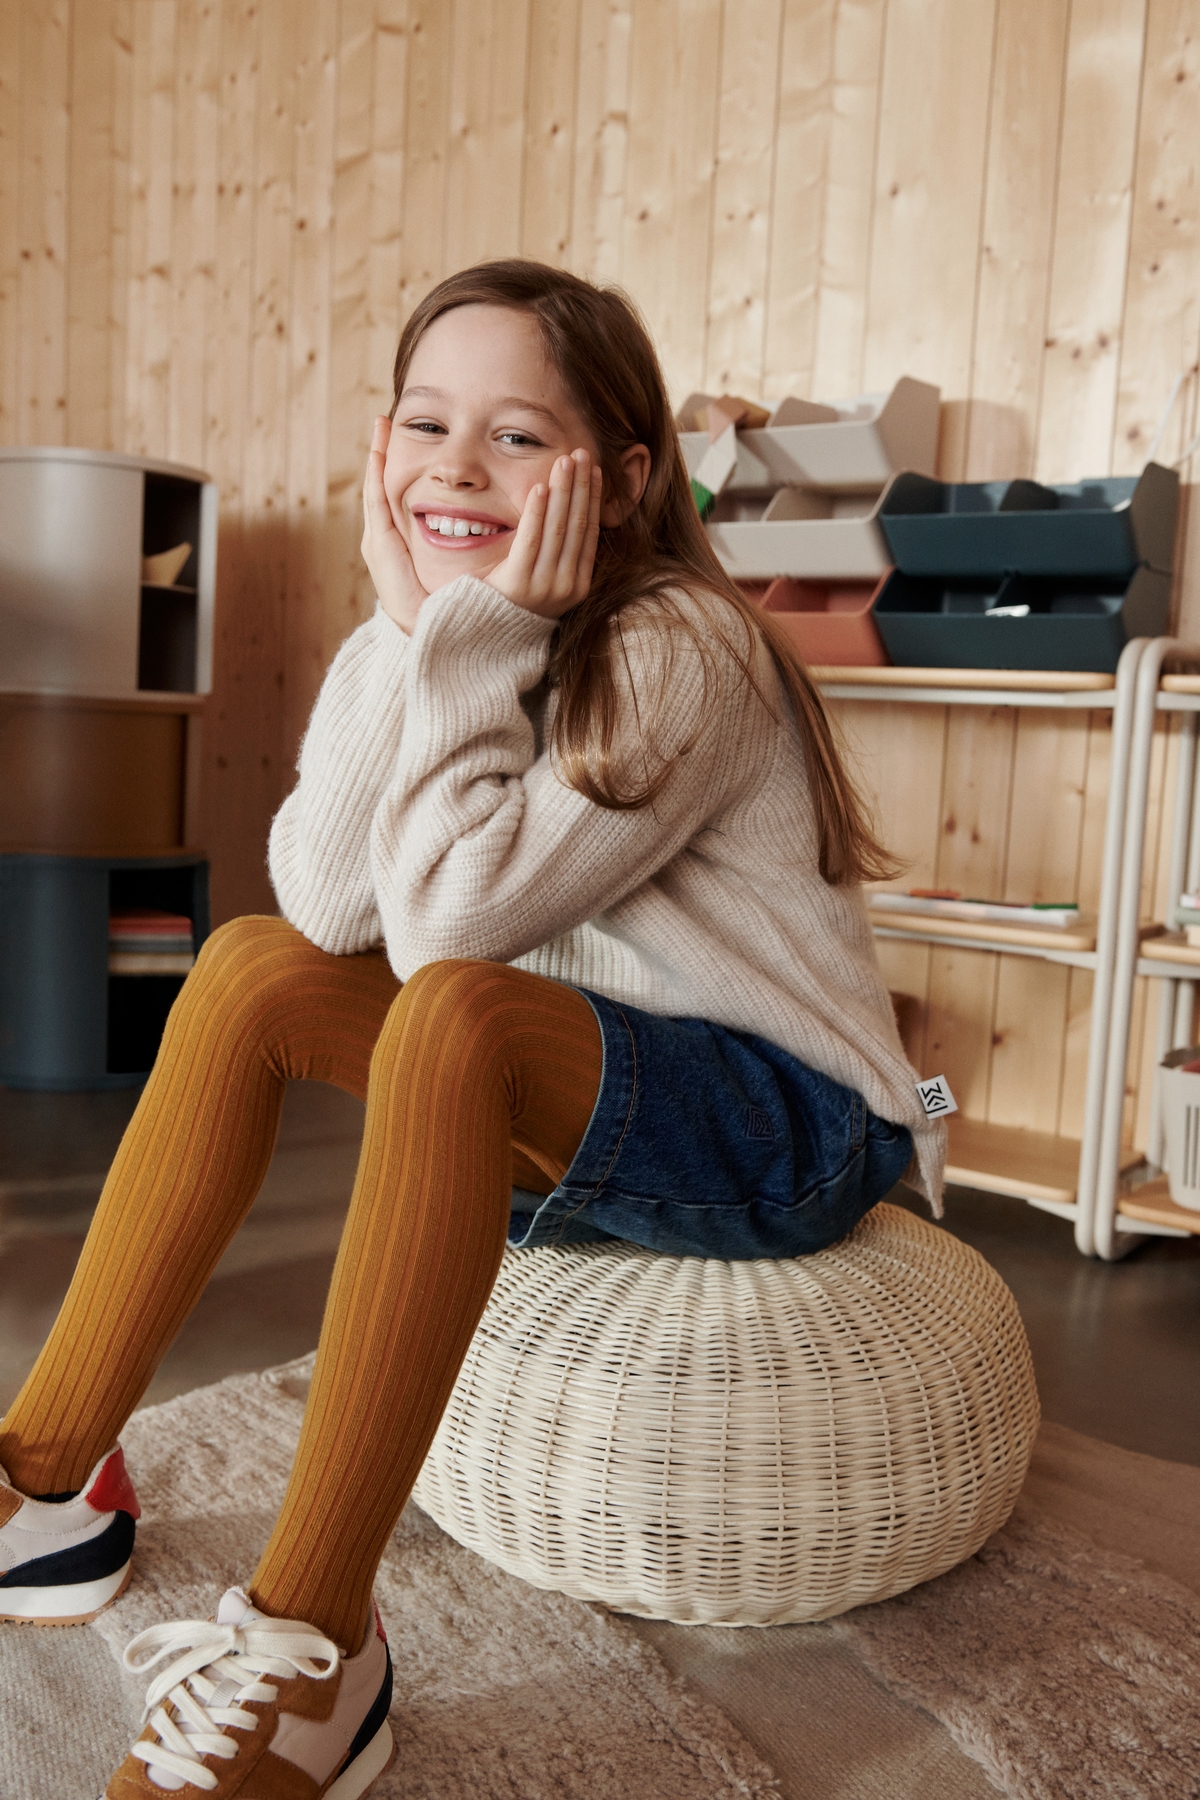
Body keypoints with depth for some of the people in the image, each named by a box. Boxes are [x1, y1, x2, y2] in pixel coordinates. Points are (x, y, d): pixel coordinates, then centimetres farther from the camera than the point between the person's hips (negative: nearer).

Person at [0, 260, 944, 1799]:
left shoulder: (680, 649, -19)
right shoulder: (459, 642, 4)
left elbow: (450, 911, -28)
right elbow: (329, 904, -12)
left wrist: (481, 633, -23)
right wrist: (406, 622, -16)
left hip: (793, 1134, -7)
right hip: (571, 1118, 8)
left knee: (454, 1010, -34)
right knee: (252, 966, -3)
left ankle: (309, 1645, -26)